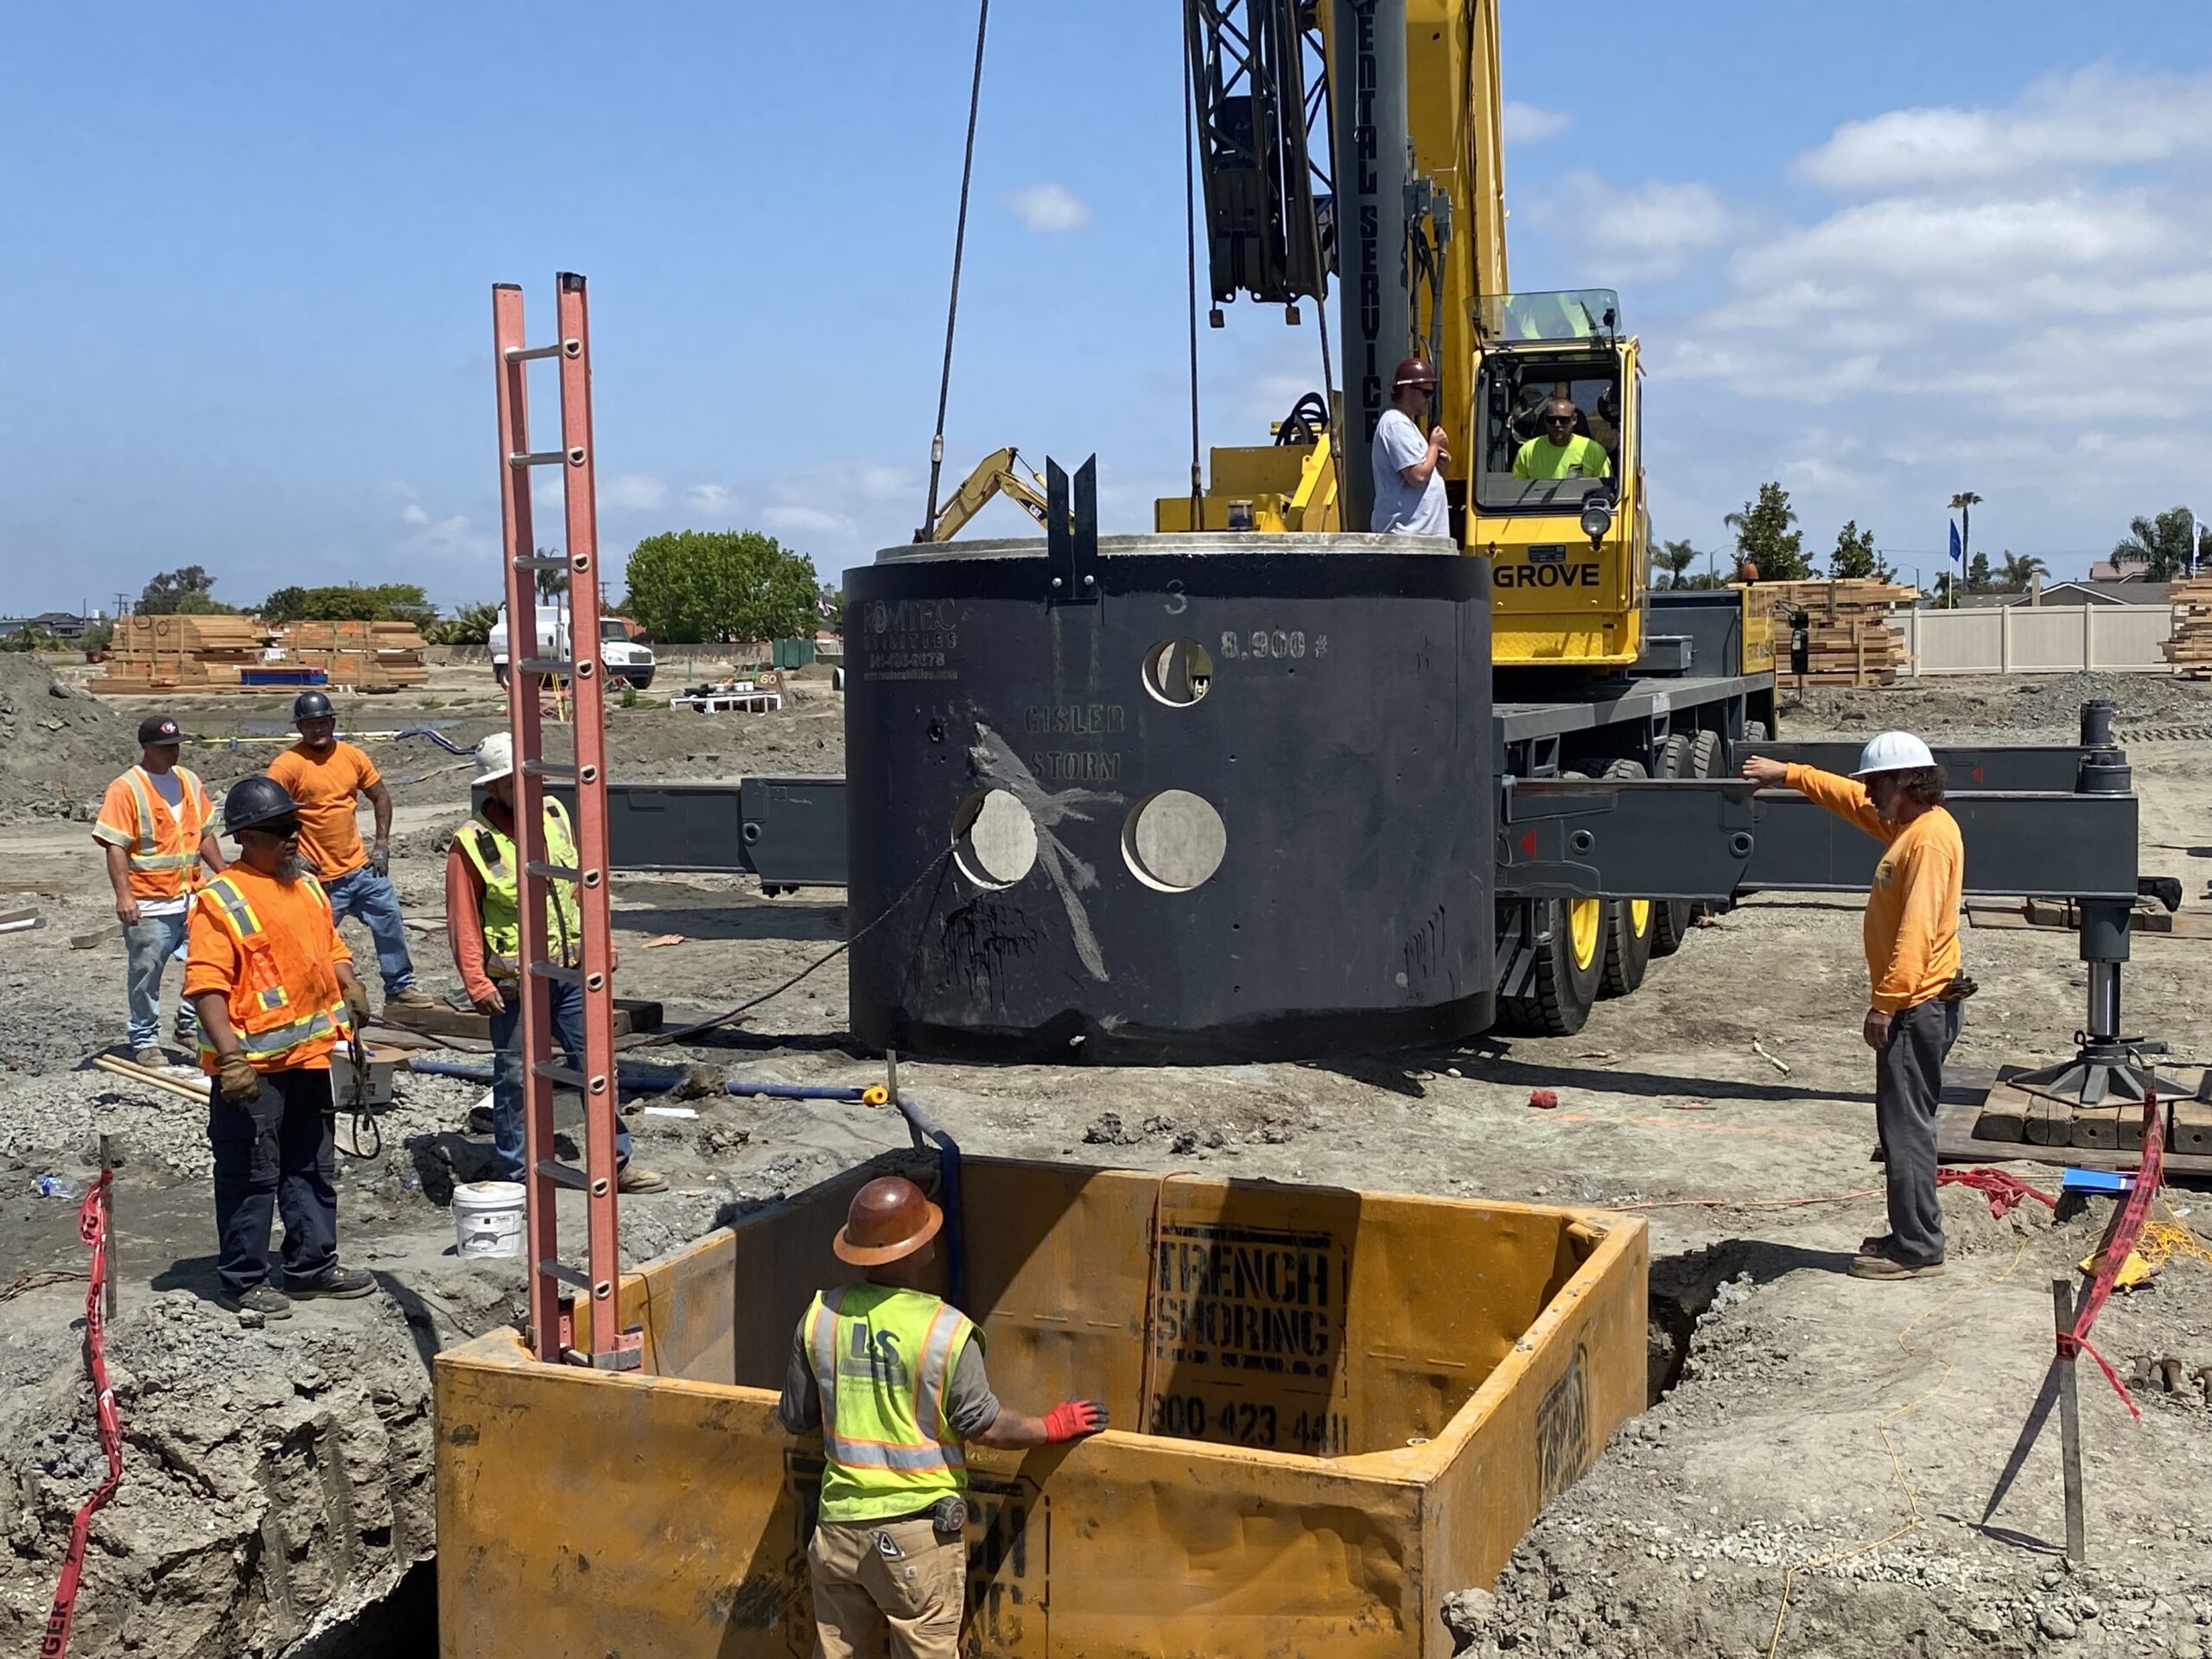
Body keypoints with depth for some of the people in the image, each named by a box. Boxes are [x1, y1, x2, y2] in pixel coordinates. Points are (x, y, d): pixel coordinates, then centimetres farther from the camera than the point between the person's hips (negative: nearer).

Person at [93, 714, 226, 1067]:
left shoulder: (190, 782, 11)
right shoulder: (125, 789, -9)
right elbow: (115, 846, -14)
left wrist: (224, 875, 17)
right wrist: (123, 894, -21)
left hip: (193, 897, 6)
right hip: (150, 905, -6)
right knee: (146, 973, 3)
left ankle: (190, 1024, 21)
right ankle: (145, 1041, 15)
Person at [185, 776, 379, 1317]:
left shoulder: (309, 886, 11)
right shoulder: (220, 901, -13)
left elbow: (330, 946, 23)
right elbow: (206, 985, -18)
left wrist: (351, 987, 2)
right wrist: (231, 1055, -25)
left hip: (309, 1054, 8)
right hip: (252, 1064, -8)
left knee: (312, 1169, 17)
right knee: (250, 1175, 1)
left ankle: (313, 1266, 28)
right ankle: (243, 1281, 13)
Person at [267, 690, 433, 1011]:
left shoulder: (351, 756, 3)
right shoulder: (287, 765, -13)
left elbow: (380, 795, 13)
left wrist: (382, 844, 6)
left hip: (361, 865, 6)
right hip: (321, 877, -6)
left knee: (389, 920, 13)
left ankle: (399, 987, 28)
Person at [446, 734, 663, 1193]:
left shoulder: (554, 815, 5)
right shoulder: (472, 843, -11)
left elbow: (581, 886, 14)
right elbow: (463, 923, -10)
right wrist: (477, 984, -15)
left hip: (571, 972, 5)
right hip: (515, 983, -5)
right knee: (515, 1077, 5)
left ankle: (618, 1162, 19)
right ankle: (515, 1177, 16)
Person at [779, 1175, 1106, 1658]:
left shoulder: (820, 1317, -4)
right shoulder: (946, 1330, -16)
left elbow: (795, 1418, 5)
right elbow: (982, 1424, -10)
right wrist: (1052, 1427, 6)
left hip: (841, 1522, 4)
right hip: (919, 1525, -3)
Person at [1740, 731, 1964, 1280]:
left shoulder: (1930, 837, -19)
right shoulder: (1907, 824, 11)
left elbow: (1916, 932, -25)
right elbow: (1852, 800, 30)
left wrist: (1885, 1005, -24)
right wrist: (1788, 774, 31)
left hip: (1918, 1007, -10)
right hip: (1913, 1006, 10)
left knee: (1906, 1126, -6)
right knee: (1903, 1124, 15)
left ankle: (1917, 1249, 0)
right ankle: (1911, 1234, 23)